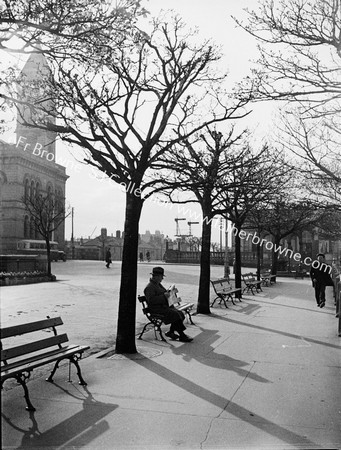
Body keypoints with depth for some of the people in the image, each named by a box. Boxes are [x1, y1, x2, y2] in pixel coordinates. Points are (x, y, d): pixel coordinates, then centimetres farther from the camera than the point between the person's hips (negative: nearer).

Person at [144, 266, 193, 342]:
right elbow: (151, 300, -26)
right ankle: (182, 336, -15)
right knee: (176, 314, -24)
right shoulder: (149, 287, -13)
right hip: (157, 310, -10)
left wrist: (169, 292, 12)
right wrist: (164, 296, -26)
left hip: (164, 306, 10)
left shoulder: (158, 284, 18)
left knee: (180, 313, -10)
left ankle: (170, 332, 1)